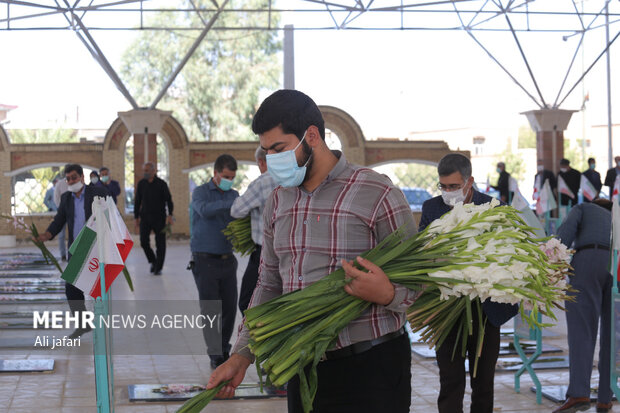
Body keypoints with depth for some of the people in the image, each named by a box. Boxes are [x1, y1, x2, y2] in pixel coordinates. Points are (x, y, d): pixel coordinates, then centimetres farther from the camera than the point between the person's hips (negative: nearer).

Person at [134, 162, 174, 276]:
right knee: (144, 241, -8)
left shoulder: (161, 184, -3)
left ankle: (158, 268, 7)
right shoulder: (141, 184, 6)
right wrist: (136, 217, 10)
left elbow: (168, 199, -6)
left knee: (160, 243, -2)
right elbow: (138, 201, 12)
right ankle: (152, 261, 16)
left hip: (159, 217, -2)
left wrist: (170, 215, -19)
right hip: (145, 216, 2)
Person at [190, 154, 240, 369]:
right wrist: (234, 202, -37)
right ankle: (215, 356, -2)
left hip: (227, 260, 5)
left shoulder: (234, 195, 10)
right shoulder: (200, 193, -5)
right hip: (205, 260, -5)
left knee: (229, 308, 5)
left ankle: (224, 350, 20)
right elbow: (205, 210, -28)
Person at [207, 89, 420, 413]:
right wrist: (242, 355, 8)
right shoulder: (278, 201, 11)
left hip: (370, 368, -5)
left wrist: (386, 295, -28)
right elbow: (269, 285, 16)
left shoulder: (378, 195, -10)